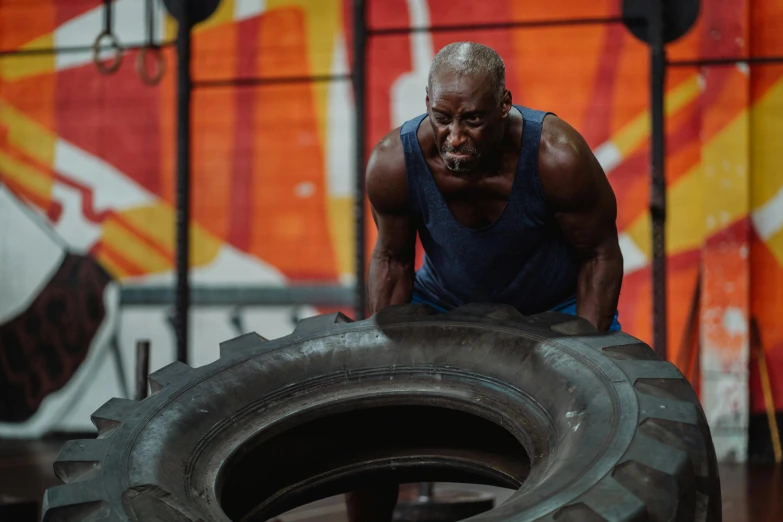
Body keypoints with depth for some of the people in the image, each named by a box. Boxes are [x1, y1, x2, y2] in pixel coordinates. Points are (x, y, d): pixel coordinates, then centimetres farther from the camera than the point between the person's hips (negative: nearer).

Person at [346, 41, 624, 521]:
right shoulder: (393, 163, -28)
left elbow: (599, 256, -18)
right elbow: (393, 260, -8)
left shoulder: (557, 155, -34)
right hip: (446, 299, 2)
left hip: (558, 304, -1)